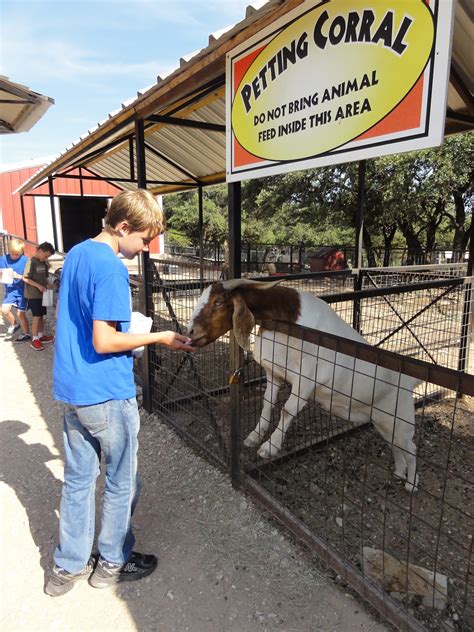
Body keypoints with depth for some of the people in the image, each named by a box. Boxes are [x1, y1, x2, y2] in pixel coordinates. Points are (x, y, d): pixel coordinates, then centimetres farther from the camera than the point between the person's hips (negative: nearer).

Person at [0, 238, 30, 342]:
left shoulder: (25, 260, -11)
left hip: (22, 290, -3)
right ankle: (14, 325, 22)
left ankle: (26, 334, 24)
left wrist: (18, 276, -25)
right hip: (10, 290, 3)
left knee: (20, 314, 4)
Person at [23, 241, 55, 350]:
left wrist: (47, 284, 0)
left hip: (42, 294, 7)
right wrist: (38, 286, -22)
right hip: (33, 294, -7)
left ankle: (41, 335, 25)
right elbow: (25, 278, -17)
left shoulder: (44, 263, 10)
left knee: (41, 315, 13)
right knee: (36, 316, -6)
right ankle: (34, 339, 1)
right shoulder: (31, 262, -13)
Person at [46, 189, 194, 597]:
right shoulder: (111, 268, -20)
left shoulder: (76, 254, 9)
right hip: (107, 395, -8)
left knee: (77, 478, 20)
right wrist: (158, 338, -13)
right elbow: (104, 342, -23)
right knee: (121, 483, 13)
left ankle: (69, 566, 36)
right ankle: (112, 563, 32)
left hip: (71, 391, 9)